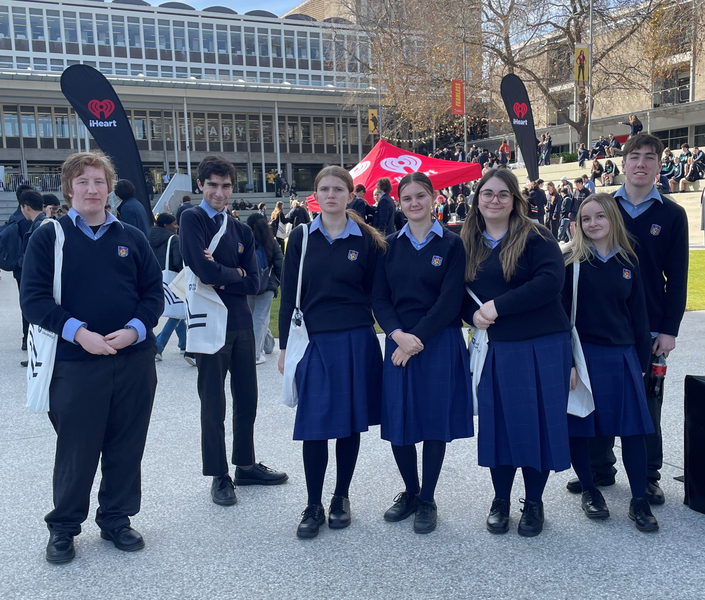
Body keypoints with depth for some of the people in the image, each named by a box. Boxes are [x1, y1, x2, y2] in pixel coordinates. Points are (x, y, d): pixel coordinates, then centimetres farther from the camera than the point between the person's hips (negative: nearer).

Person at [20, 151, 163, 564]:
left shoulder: (131, 237, 9)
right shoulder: (50, 237, 1)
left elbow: (154, 291, 7)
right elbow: (34, 298, -5)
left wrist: (135, 329, -10)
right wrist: (78, 332, -18)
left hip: (135, 361, 3)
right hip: (77, 363, -2)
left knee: (126, 447, 11)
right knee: (77, 449, 7)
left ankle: (117, 519, 30)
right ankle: (63, 527, 27)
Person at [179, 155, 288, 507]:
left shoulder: (241, 231, 11)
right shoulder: (193, 219, -6)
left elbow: (254, 283, 3)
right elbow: (205, 270, -20)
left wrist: (221, 278, -11)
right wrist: (236, 273, -4)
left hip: (241, 323, 6)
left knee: (247, 399, 14)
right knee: (213, 404, 5)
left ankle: (246, 466, 31)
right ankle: (219, 476, 19)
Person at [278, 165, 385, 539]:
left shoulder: (366, 239, 2)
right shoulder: (301, 238, 4)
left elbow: (375, 293, 6)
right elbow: (289, 295, 5)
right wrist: (285, 346, 3)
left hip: (356, 342, 0)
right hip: (313, 342, 0)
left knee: (350, 422, 8)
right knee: (314, 425, 0)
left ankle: (341, 498, 26)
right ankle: (313, 506, 16)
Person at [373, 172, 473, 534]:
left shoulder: (451, 245, -1)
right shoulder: (390, 246, 8)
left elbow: (450, 300, -9)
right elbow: (380, 298, 4)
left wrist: (418, 338, -15)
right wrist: (398, 335, -13)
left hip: (439, 343, -2)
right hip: (399, 341, 3)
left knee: (434, 421, 4)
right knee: (397, 423, 3)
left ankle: (427, 500, 21)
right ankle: (410, 491, 27)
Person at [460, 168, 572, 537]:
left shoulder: (536, 237, -4)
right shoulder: (467, 244, 9)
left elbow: (550, 282, -18)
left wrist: (498, 305, -19)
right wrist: (473, 314, -10)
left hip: (543, 347, -3)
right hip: (494, 348, 3)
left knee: (537, 422, 4)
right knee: (498, 423, 8)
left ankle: (534, 503, 23)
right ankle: (500, 501, 27)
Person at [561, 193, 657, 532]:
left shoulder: (627, 261, 7)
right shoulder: (570, 260, -4)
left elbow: (638, 314, 10)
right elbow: (559, 313, -7)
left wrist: (642, 361, 8)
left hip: (622, 357, 3)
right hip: (582, 354, -3)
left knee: (633, 427, 2)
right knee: (578, 426, 5)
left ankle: (639, 500, 14)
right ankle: (588, 490, 24)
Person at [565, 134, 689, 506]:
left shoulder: (671, 215, 1)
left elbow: (677, 277, -1)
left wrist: (669, 330, -7)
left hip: (649, 328, -1)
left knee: (647, 401, 7)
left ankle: (648, 476, 21)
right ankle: (600, 468, 24)